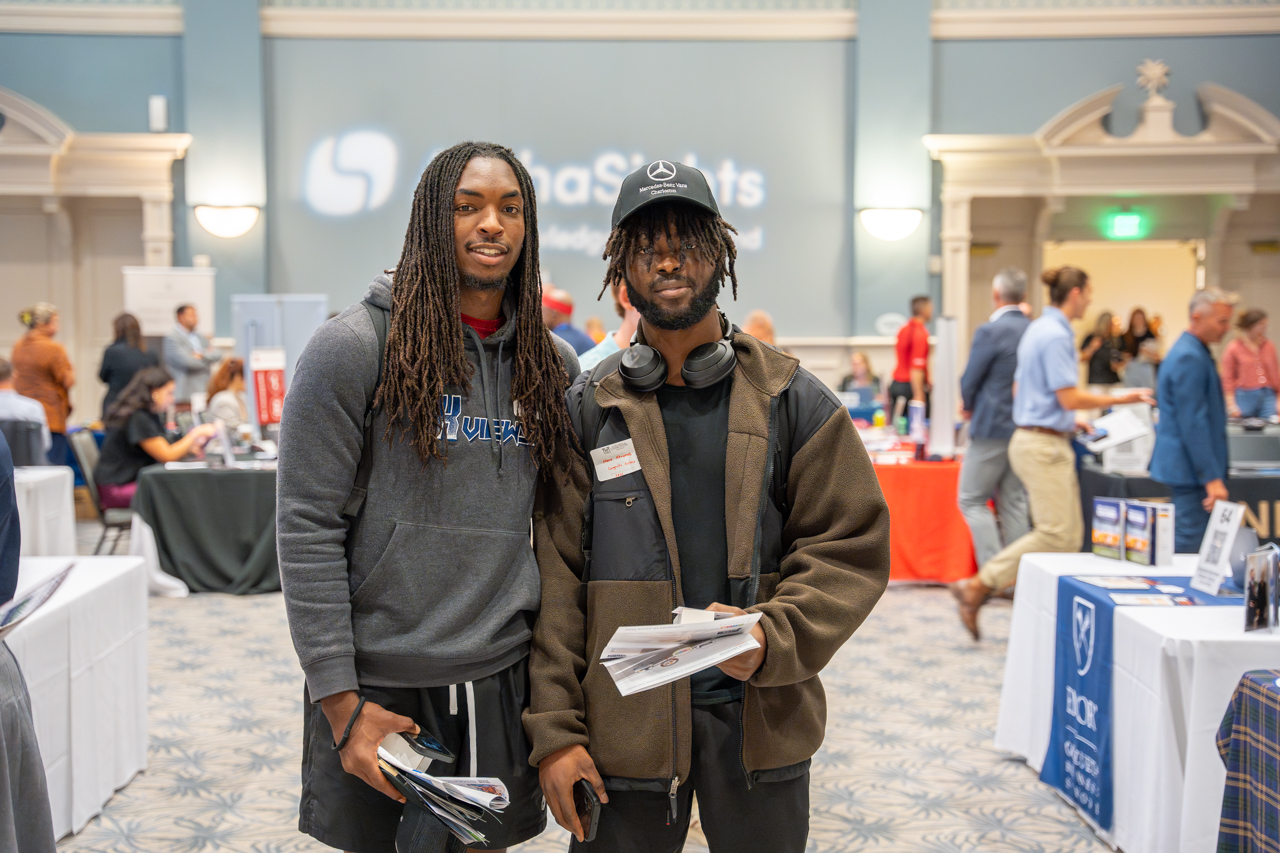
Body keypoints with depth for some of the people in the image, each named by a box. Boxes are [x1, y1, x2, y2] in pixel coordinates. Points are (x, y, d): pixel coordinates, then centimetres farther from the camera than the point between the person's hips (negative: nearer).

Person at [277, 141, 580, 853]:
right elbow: (307, 529, -10)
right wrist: (339, 700, -13)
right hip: (379, 687, -3)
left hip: (503, 683, 4)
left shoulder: (553, 366, 7)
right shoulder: (356, 346, -8)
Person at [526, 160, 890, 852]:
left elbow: (853, 545, 0)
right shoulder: (588, 409, 2)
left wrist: (775, 637, -17)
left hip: (760, 715, 1)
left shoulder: (790, 399, 2)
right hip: (624, 719, 0)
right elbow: (556, 574, -1)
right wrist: (554, 729, -6)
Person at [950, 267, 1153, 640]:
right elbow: (1070, 397, -19)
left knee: (1071, 533, 9)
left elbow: (1018, 388, 21)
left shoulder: (1039, 329, 15)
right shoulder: (1056, 335, -15)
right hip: (1044, 445, -11)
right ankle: (977, 587, -8)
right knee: (1055, 533, -11)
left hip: (1039, 440, 11)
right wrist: (1119, 399, -9)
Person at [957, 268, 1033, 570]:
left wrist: (970, 408, 10)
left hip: (992, 429, -7)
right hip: (1025, 429, 7)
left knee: (971, 500, 2)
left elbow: (969, 382, -10)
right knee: (1014, 503, 12)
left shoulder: (990, 331, -15)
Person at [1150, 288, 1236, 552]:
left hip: (1188, 465, 10)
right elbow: (1193, 424, -22)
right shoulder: (1190, 358, -18)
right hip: (1191, 469, -10)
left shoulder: (1193, 352, 15)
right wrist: (1212, 478, -22)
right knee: (1187, 540, -7)